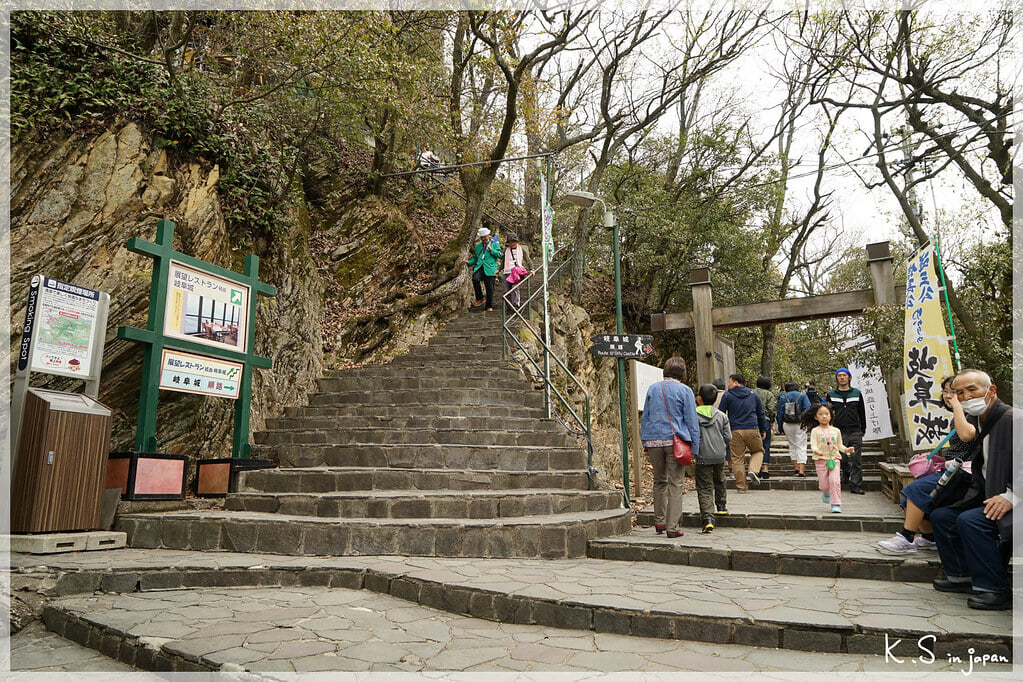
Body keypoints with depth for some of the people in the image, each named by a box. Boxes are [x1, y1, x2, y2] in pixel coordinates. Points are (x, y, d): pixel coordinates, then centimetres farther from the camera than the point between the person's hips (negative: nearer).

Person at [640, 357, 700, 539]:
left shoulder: (652, 389, 10)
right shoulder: (685, 390, -1)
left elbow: (645, 418, 13)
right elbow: (691, 421, -2)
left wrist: (645, 443, 18)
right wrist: (694, 448, 2)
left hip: (653, 441, 4)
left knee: (659, 482, 17)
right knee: (675, 484, 2)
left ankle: (659, 522, 23)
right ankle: (672, 527, 1)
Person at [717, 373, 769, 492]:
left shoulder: (727, 395, 2)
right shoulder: (754, 395, 12)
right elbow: (761, 414, 17)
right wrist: (763, 430, 25)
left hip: (735, 431, -2)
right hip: (752, 429, 2)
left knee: (737, 459, 4)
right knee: (758, 451, 22)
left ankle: (741, 486, 5)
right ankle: (753, 470, -3)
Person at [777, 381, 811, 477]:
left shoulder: (783, 397, 4)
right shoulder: (802, 396, 1)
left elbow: (780, 413, 3)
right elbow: (807, 409, -8)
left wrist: (780, 427, 8)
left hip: (787, 425, 2)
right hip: (800, 424, -2)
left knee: (792, 445, 18)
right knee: (801, 446, 1)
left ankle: (796, 467, 20)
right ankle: (801, 470, -7)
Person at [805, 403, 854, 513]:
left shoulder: (836, 431, 9)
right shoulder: (815, 431, -1)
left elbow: (840, 445, 16)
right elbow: (813, 445, -9)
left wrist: (846, 449, -4)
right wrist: (817, 451, -31)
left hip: (834, 459, 1)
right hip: (821, 460, -1)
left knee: (835, 481, -15)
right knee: (824, 485, 1)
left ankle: (836, 505, -5)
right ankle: (826, 492, 39)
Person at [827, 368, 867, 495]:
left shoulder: (857, 393, 9)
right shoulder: (831, 394, 7)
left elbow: (862, 413, 14)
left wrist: (862, 430, 13)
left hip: (855, 432, 0)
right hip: (839, 432, 0)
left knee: (856, 460, -3)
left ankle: (856, 486, 1)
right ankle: (846, 472, 33)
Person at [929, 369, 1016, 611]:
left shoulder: (1013, 419, -16)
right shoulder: (984, 426, 14)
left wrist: (1010, 497, -27)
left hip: (1013, 505, -10)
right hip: (991, 500, 10)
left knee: (970, 520, -29)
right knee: (940, 516, 10)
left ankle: (996, 590, -15)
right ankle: (962, 577, 18)